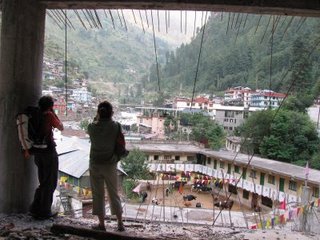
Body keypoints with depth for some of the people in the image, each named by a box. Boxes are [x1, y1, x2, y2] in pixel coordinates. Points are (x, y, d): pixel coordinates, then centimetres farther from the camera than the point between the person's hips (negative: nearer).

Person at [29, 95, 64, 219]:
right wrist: (53, 113, 3)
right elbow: (61, 127, 1)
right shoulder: (49, 115, -11)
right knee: (50, 183, 4)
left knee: (43, 182, 19)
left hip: (38, 152, 7)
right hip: (49, 151, -7)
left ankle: (35, 209, 18)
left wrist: (28, 149, 17)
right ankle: (44, 212, 7)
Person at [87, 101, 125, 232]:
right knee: (114, 194, 14)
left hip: (95, 164, -1)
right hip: (111, 165, 1)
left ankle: (101, 224, 19)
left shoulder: (92, 127, -12)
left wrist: (96, 118, 16)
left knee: (98, 195, 12)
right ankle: (120, 223, 21)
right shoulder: (116, 126, -13)